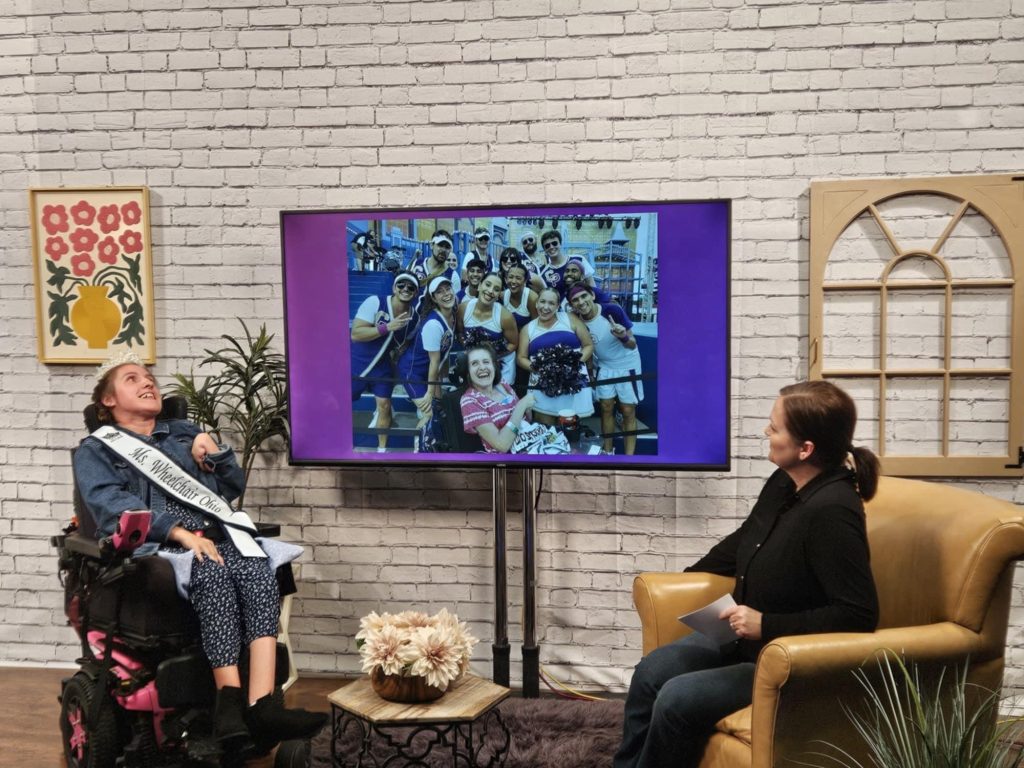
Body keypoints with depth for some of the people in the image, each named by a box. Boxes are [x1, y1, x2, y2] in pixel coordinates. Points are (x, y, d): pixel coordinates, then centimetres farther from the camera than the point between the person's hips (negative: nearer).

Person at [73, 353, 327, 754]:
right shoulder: (96, 449, 17)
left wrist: (214, 452, 4)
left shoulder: (185, 432, 30)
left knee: (258, 572, -31)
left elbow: (234, 486, 26)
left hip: (216, 535, 4)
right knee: (213, 575, -37)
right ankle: (232, 701, -39)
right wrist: (180, 532, -19)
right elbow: (111, 505, -4)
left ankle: (262, 705, -43)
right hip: (155, 546, -3)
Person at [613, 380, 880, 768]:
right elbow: (745, 540, 20)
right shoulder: (783, 483, 0)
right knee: (652, 670, -2)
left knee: (677, 699, -18)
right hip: (747, 636, 9)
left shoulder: (832, 512, -28)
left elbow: (860, 615, -29)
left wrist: (766, 625, -27)